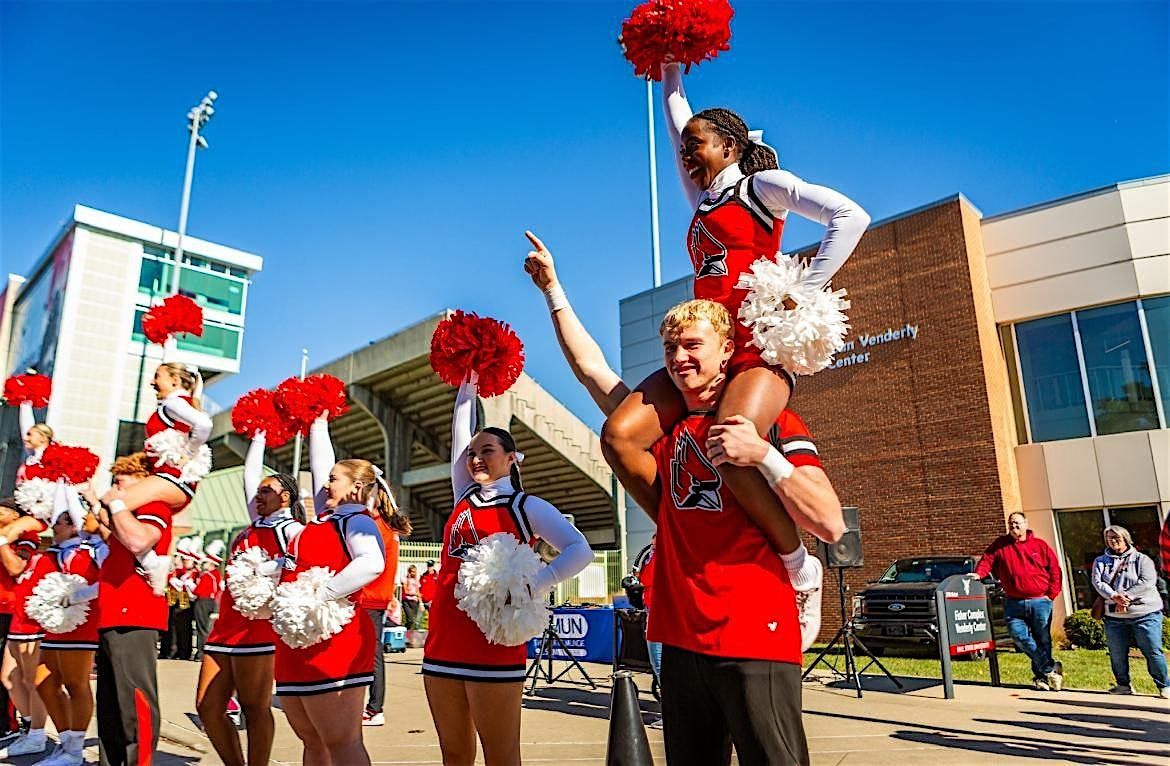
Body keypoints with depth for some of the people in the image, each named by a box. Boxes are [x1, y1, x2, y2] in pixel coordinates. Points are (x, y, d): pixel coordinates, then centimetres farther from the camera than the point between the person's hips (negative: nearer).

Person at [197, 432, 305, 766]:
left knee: (255, 709, -1)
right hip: (225, 626, 8)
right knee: (208, 707, 7)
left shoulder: (293, 530, -2)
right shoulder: (256, 525, 18)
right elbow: (250, 474, 27)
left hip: (257, 626, -8)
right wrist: (259, 436, 32)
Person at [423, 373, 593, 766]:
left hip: (493, 643, -6)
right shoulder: (464, 499, 13)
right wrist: (467, 385, 20)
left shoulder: (526, 506, -2)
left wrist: (530, 588, -20)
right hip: (442, 642, 6)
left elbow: (581, 551, -12)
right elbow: (459, 434, 18)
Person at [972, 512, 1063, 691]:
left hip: (1040, 602, -1)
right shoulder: (1000, 545, 7)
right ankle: (1051, 668, 0)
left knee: (1042, 640, 4)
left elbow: (1055, 570, 7)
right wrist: (978, 574, -16)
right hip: (1013, 603, 1)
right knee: (1018, 635, -13)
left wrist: (1051, 594, 0)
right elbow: (987, 560, 3)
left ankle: (1041, 676, 18)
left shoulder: (1040, 545, 4)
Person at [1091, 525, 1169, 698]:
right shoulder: (1100, 561, 13)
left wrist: (1126, 596, -17)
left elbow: (1147, 581, -10)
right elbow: (1098, 583, -1)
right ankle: (1123, 684, 20)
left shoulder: (1141, 559, 5)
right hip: (1114, 616, 3)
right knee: (1117, 653, 4)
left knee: (1153, 651, -2)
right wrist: (1114, 597, -18)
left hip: (1145, 614, -3)